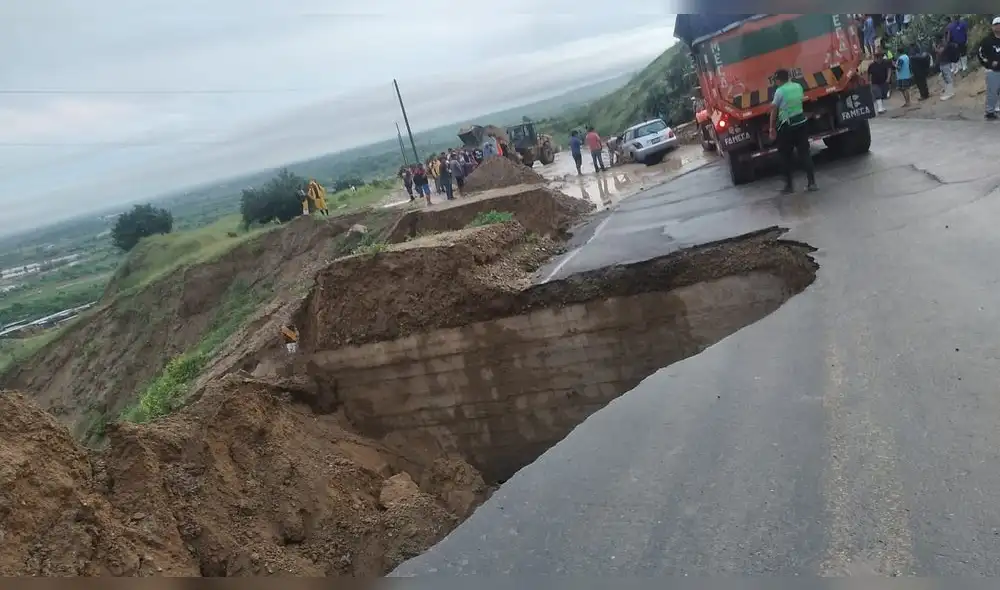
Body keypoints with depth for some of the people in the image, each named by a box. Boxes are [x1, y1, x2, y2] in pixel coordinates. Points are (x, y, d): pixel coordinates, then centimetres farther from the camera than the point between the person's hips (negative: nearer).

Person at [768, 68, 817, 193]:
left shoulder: (779, 91, -12)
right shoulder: (798, 86, 6)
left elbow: (774, 110, -11)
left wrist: (772, 128, -5)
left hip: (786, 125, -5)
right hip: (801, 122, 5)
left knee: (786, 156, 6)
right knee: (804, 152, 8)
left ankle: (789, 185, 9)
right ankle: (812, 182, 6)